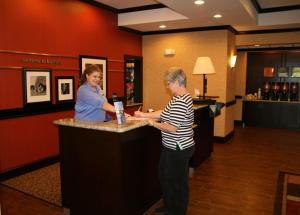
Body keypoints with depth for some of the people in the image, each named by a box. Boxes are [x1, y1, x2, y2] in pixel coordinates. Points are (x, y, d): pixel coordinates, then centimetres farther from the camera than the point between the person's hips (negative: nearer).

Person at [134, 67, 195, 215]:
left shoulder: (180, 101, -26)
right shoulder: (182, 97, 9)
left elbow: (172, 128, -30)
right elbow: (164, 113, 11)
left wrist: (154, 124, -15)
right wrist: (144, 115, 8)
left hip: (178, 150, -11)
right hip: (175, 147, 11)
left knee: (178, 182, 9)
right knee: (165, 175, 23)